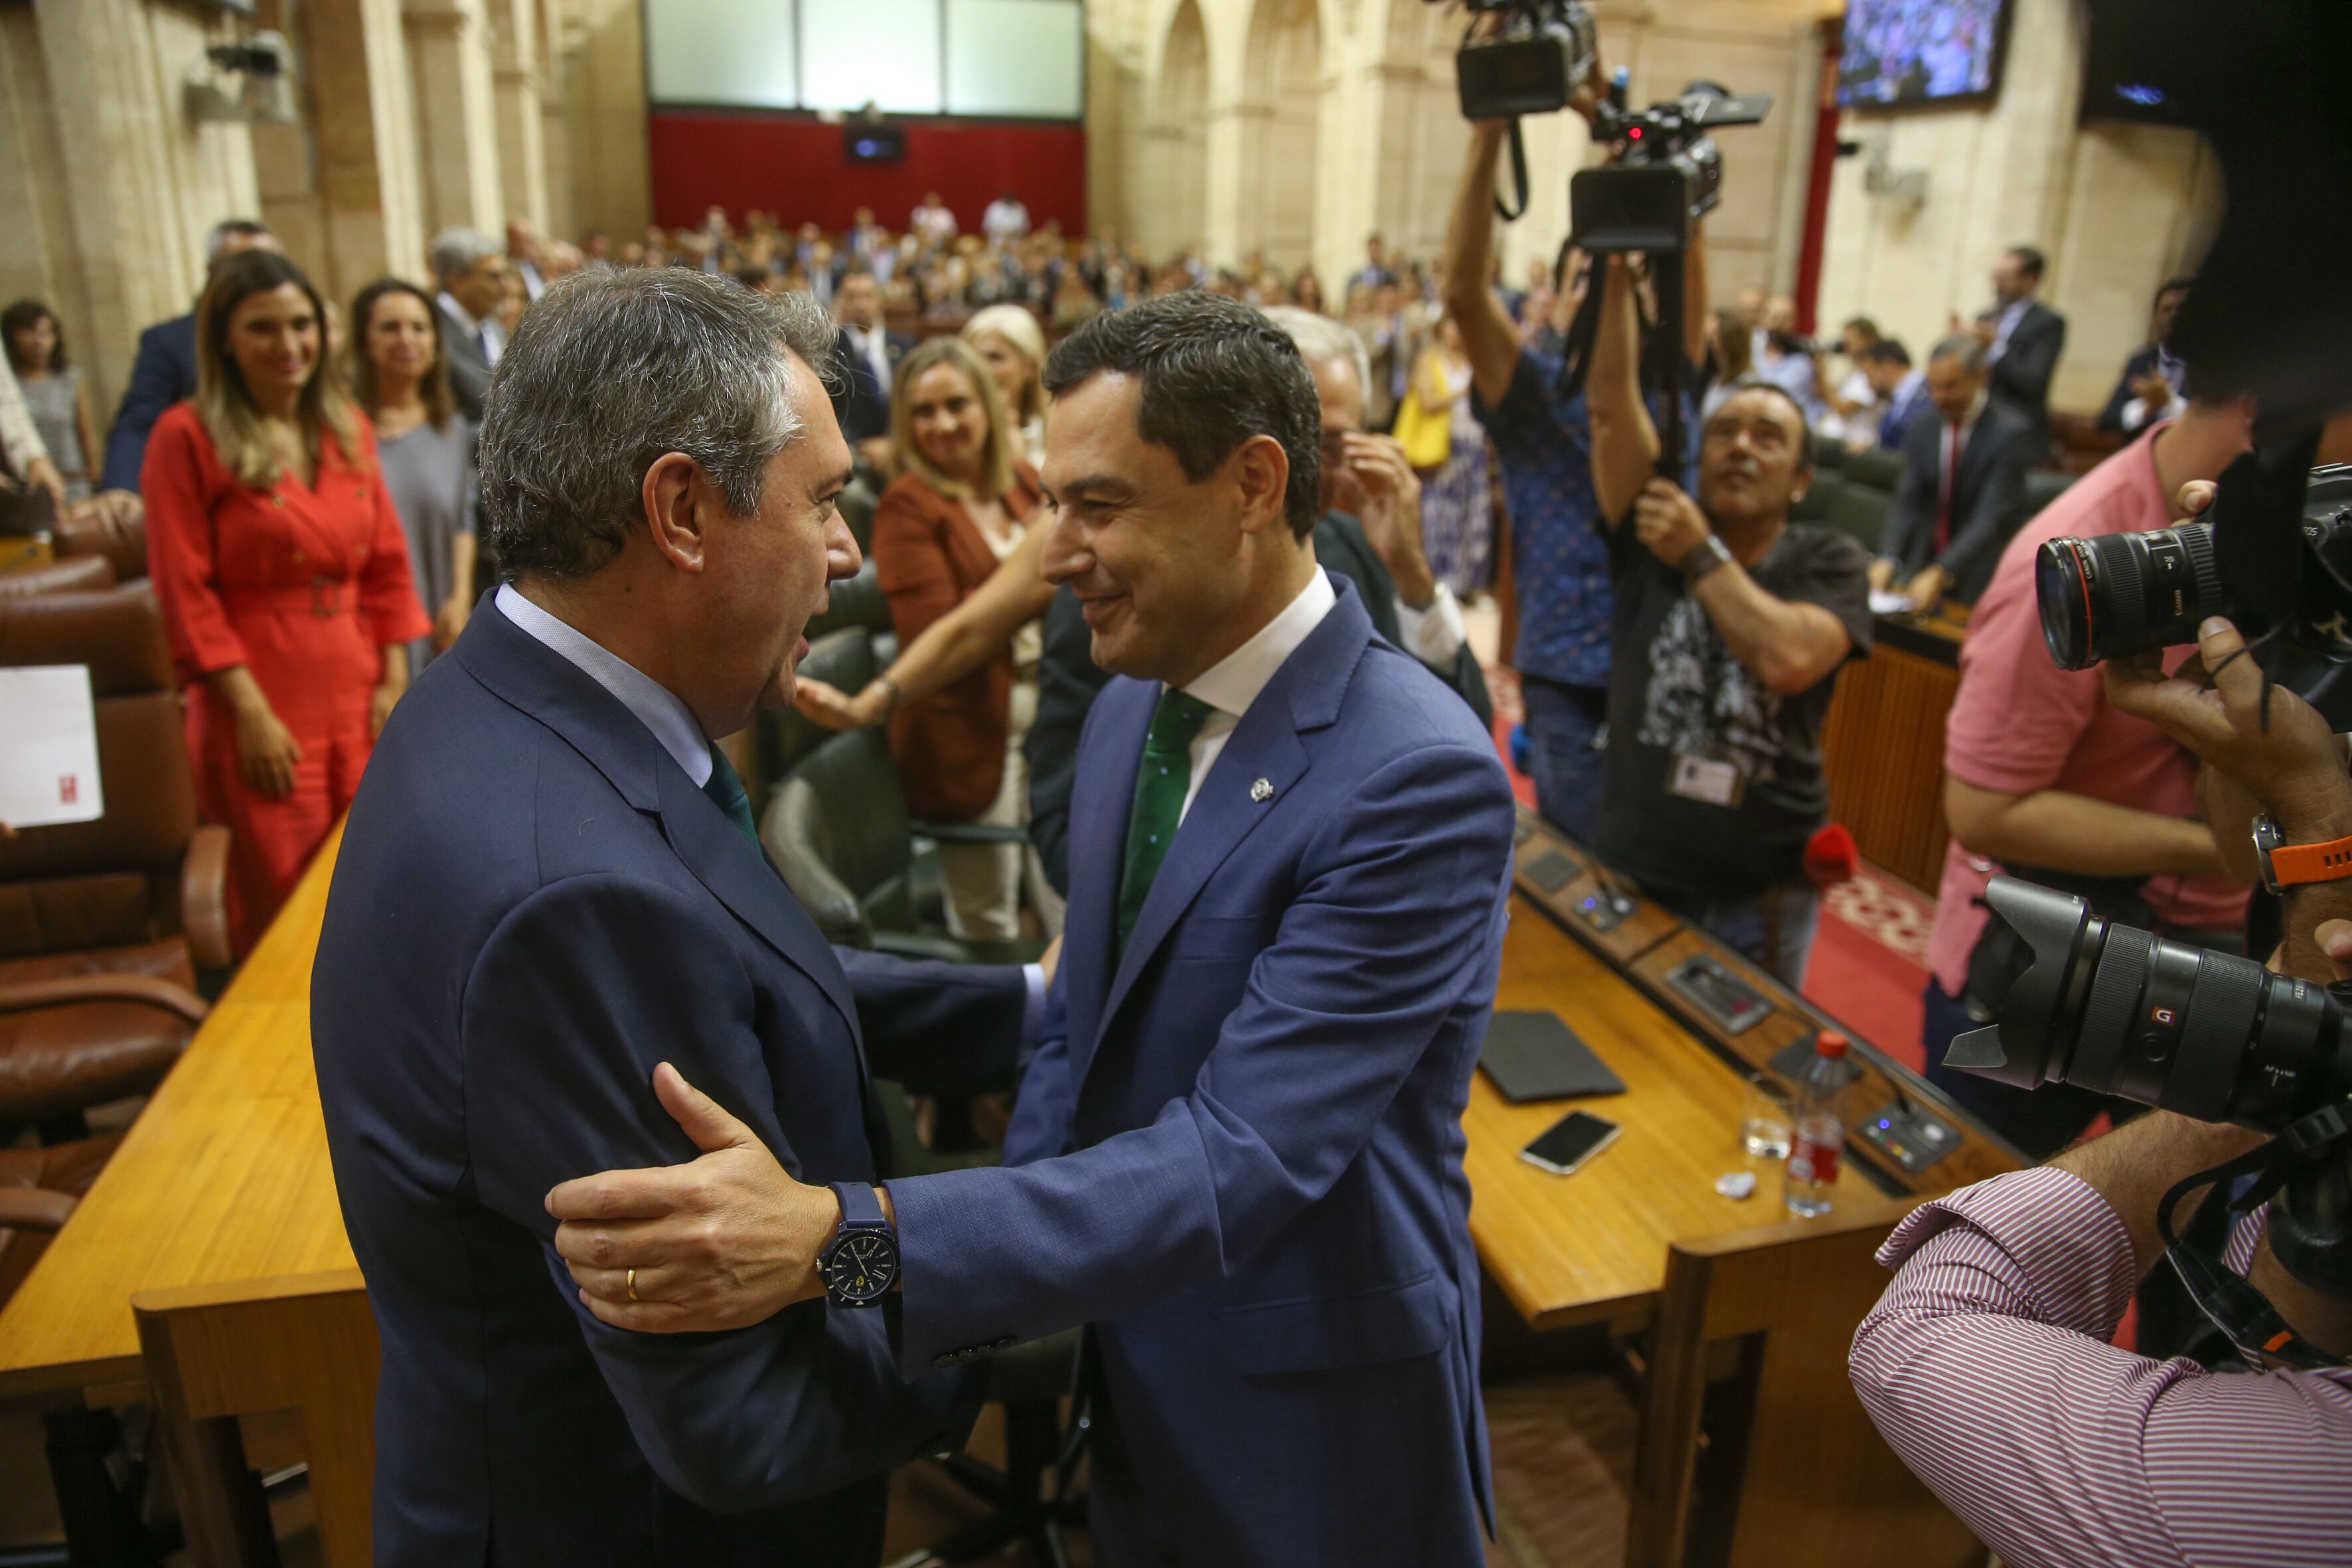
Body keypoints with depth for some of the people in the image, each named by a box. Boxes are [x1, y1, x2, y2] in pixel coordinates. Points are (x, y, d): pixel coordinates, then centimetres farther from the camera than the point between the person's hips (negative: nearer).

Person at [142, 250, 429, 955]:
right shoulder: (186, 437, -5)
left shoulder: (347, 427, 10)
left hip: (360, 698, 5)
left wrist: (395, 679, 2)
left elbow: (388, 564, 11)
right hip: (262, 705, -4)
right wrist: (251, 714, -13)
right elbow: (185, 592, -8)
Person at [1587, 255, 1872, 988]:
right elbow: (1611, 396, -12)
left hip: (1763, 895, -1)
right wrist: (1617, 268, -17)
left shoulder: (1829, 561, -5)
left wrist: (1701, 556, -16)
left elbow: (1789, 661, -25)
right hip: (1630, 872, 1)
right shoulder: (1656, 529, -1)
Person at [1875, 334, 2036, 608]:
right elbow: (1908, 503, 0)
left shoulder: (2010, 434, -10)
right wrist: (1888, 559, -20)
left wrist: (1941, 574, -33)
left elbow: (1991, 519, -19)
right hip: (1925, 565, 5)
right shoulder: (1923, 429, 8)